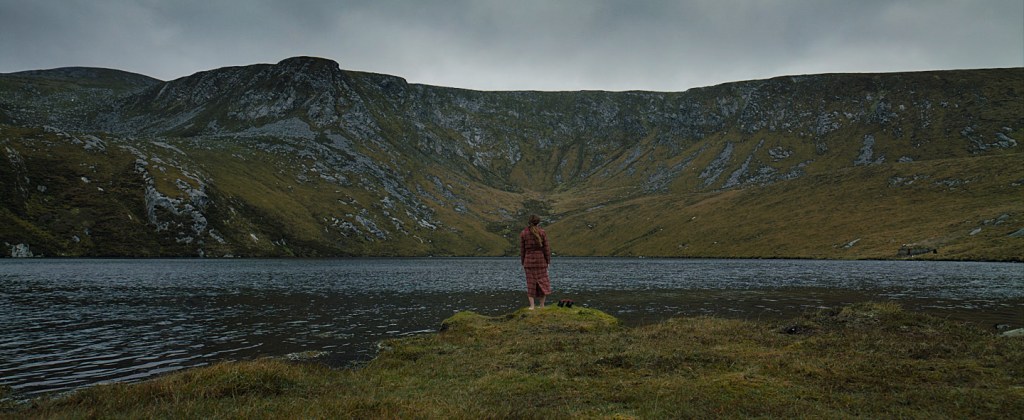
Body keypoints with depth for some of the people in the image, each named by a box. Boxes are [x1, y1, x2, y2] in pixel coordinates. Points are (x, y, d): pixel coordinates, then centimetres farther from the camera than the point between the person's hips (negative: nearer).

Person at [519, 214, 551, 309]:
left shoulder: (523, 233, -3)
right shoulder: (542, 233, -6)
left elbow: (522, 249, 0)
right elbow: (546, 248, -5)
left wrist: (523, 263, 8)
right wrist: (548, 262, 3)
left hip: (529, 260, 1)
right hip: (541, 260, -1)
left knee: (531, 283, 4)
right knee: (542, 282, 10)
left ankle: (532, 306, 1)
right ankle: (542, 305, 10)